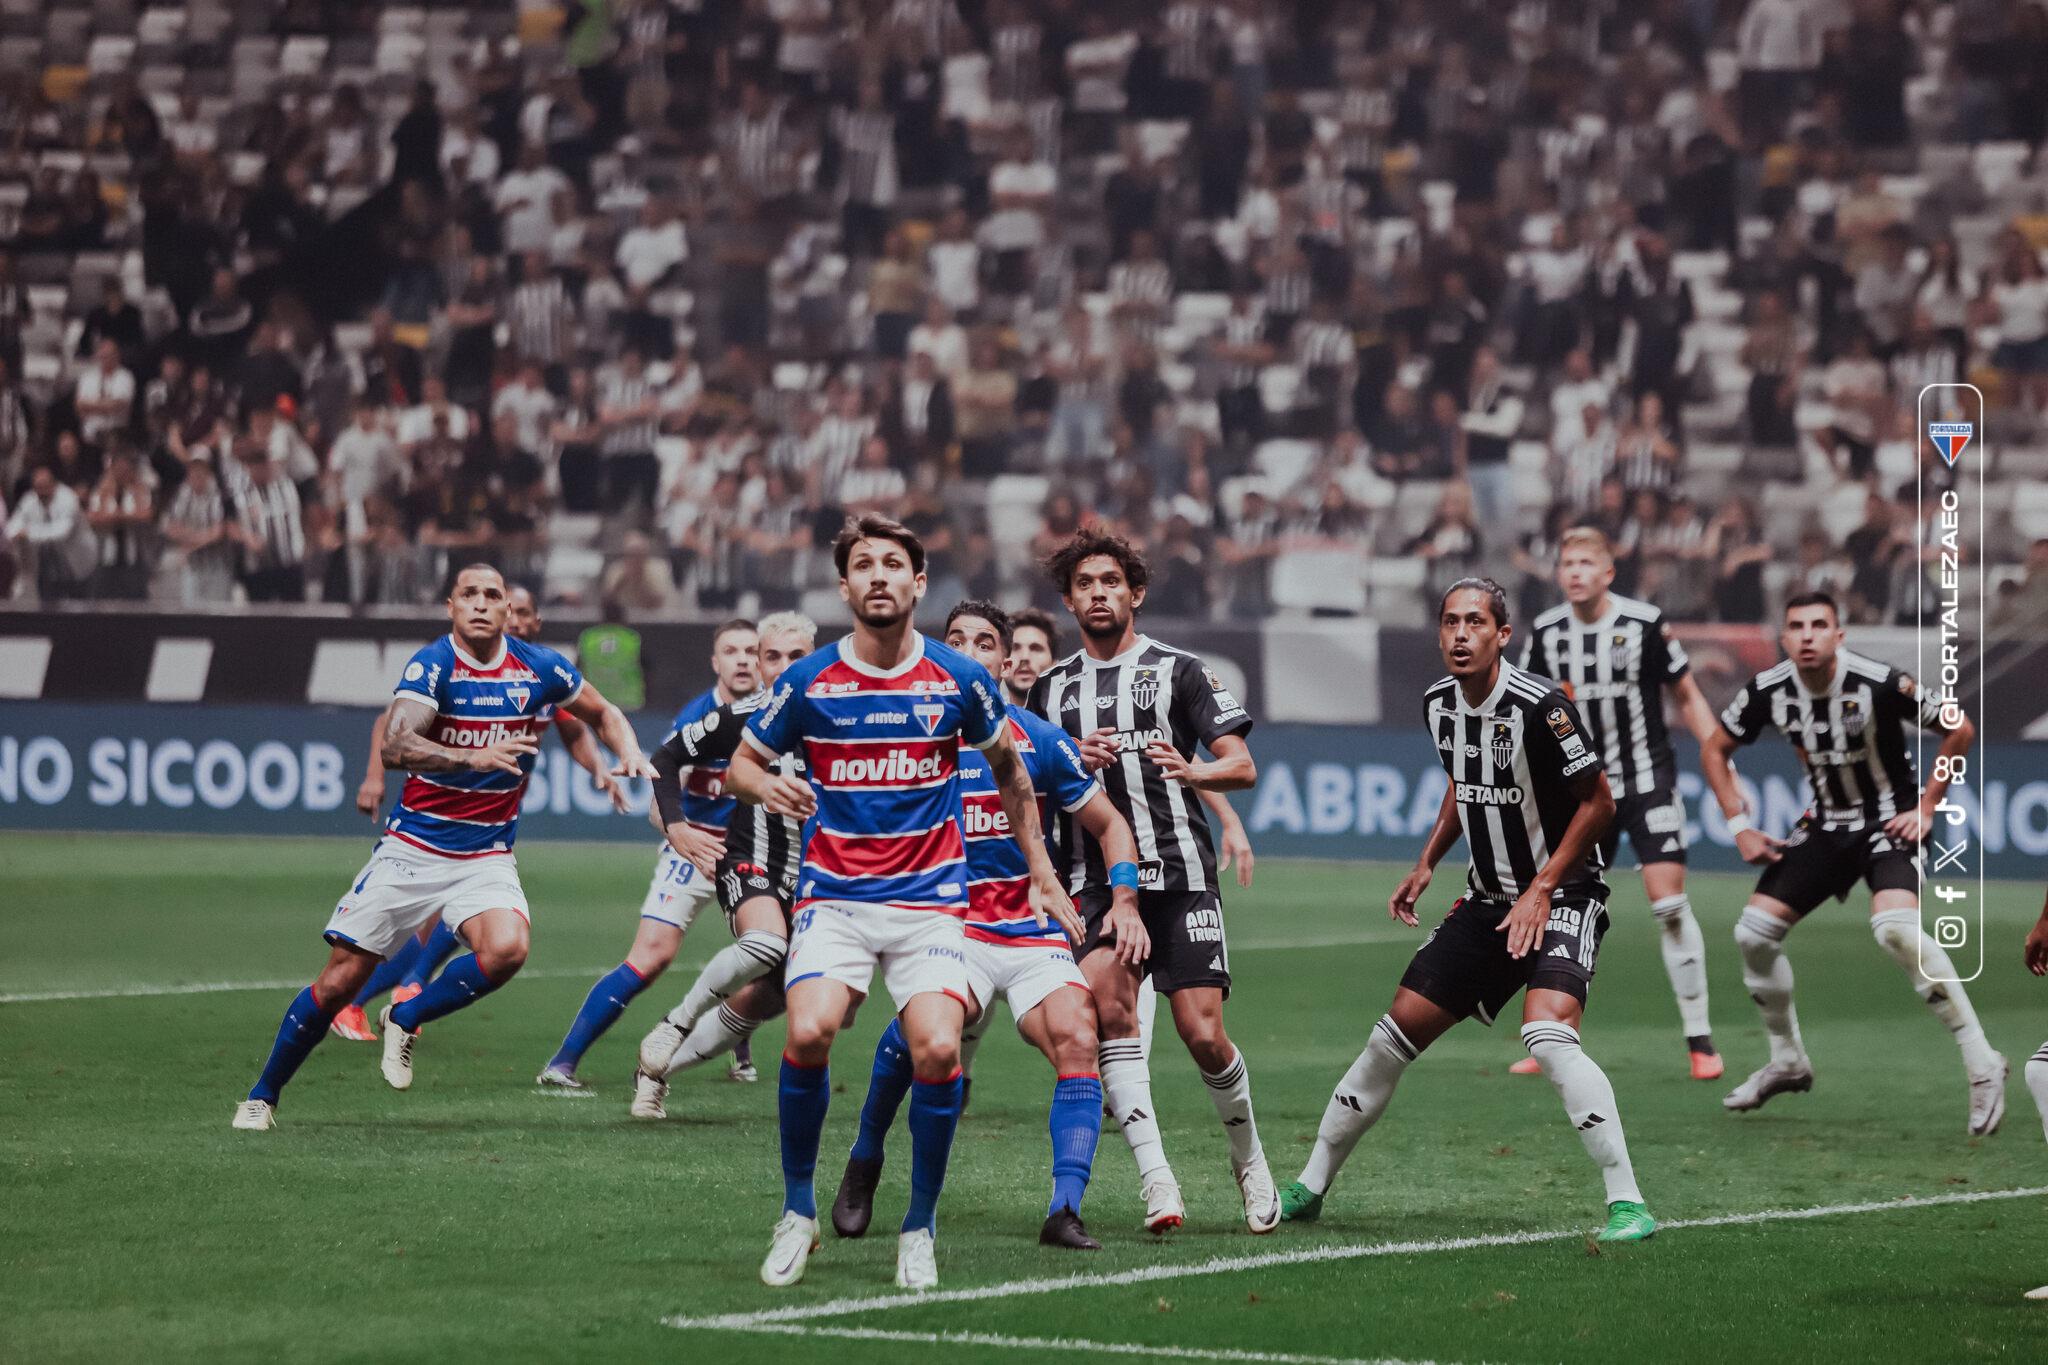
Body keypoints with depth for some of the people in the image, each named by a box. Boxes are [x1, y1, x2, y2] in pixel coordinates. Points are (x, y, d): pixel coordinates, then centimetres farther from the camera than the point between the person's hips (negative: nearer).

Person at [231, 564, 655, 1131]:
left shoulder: (540, 668, -2)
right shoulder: (432, 665, -13)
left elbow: (603, 712, 17)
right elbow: (394, 746, -30)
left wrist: (629, 753, -4)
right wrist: (473, 758, -44)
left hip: (487, 859, 2)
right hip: (411, 848, -2)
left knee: (506, 949, -28)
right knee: (340, 980, -2)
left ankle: (405, 1020, -1)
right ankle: (261, 1096, 16)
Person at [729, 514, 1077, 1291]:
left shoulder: (960, 682, 0)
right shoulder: (806, 684, -2)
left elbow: (1008, 766, 18)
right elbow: (740, 764, 11)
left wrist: (1040, 869, 17)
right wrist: (765, 786, -13)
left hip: (930, 900, 0)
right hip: (833, 898, 0)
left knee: (936, 1050, -20)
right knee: (809, 1032, -24)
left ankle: (920, 1229, 0)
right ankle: (798, 1212, -4)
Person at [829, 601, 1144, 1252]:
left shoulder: (1042, 741, 2)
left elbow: (1109, 825, 10)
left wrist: (1125, 905, -3)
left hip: (1036, 930, 2)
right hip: (951, 924, -2)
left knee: (1077, 1042, -22)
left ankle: (1064, 1211, -21)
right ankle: (863, 1164, -7)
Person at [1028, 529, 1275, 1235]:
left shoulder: (1179, 670, 5)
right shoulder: (1051, 688, 16)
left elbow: (1242, 767, 0)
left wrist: (1192, 771, -21)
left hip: (1178, 875, -2)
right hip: (1094, 880, 2)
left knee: (1203, 1035, -9)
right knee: (1107, 1002, -23)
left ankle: (1248, 1157, 19)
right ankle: (1155, 1177, -24)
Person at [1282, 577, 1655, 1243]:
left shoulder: (1538, 706, -21)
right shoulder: (1439, 702, 2)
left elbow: (1598, 802, -15)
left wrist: (1542, 890, -16)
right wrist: (1426, 865, 14)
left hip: (1561, 897, -7)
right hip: (1488, 900, 7)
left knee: (1548, 1034, -28)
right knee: (1399, 1030, 6)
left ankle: (1626, 1203, -24)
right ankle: (1310, 1185, 19)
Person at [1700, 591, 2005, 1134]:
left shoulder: (1879, 683, -23)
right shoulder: (1768, 692, -10)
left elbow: (1959, 729, -11)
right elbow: (1714, 749, 7)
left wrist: (1926, 808, -10)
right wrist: (1740, 826, 0)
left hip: (1889, 821, -6)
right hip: (1827, 822, 6)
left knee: (1895, 928, -30)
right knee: (1754, 931, 0)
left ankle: (1981, 1064, -24)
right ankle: (1787, 1062, 22)